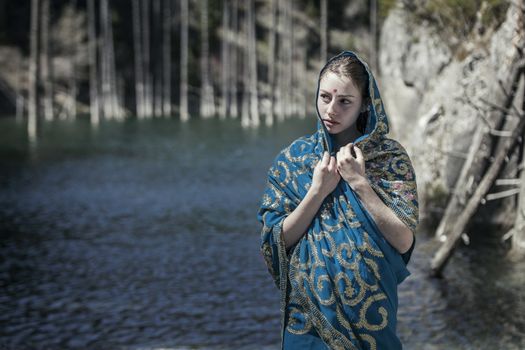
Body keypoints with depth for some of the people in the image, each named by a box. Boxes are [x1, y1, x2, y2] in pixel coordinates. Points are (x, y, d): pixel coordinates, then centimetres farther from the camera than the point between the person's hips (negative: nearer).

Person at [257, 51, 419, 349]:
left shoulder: (391, 157, -6)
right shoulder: (294, 157, -2)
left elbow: (404, 241, -14)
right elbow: (277, 241, -6)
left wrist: (359, 182, -17)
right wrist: (318, 191, -15)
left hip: (370, 310, -1)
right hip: (307, 311, 1)